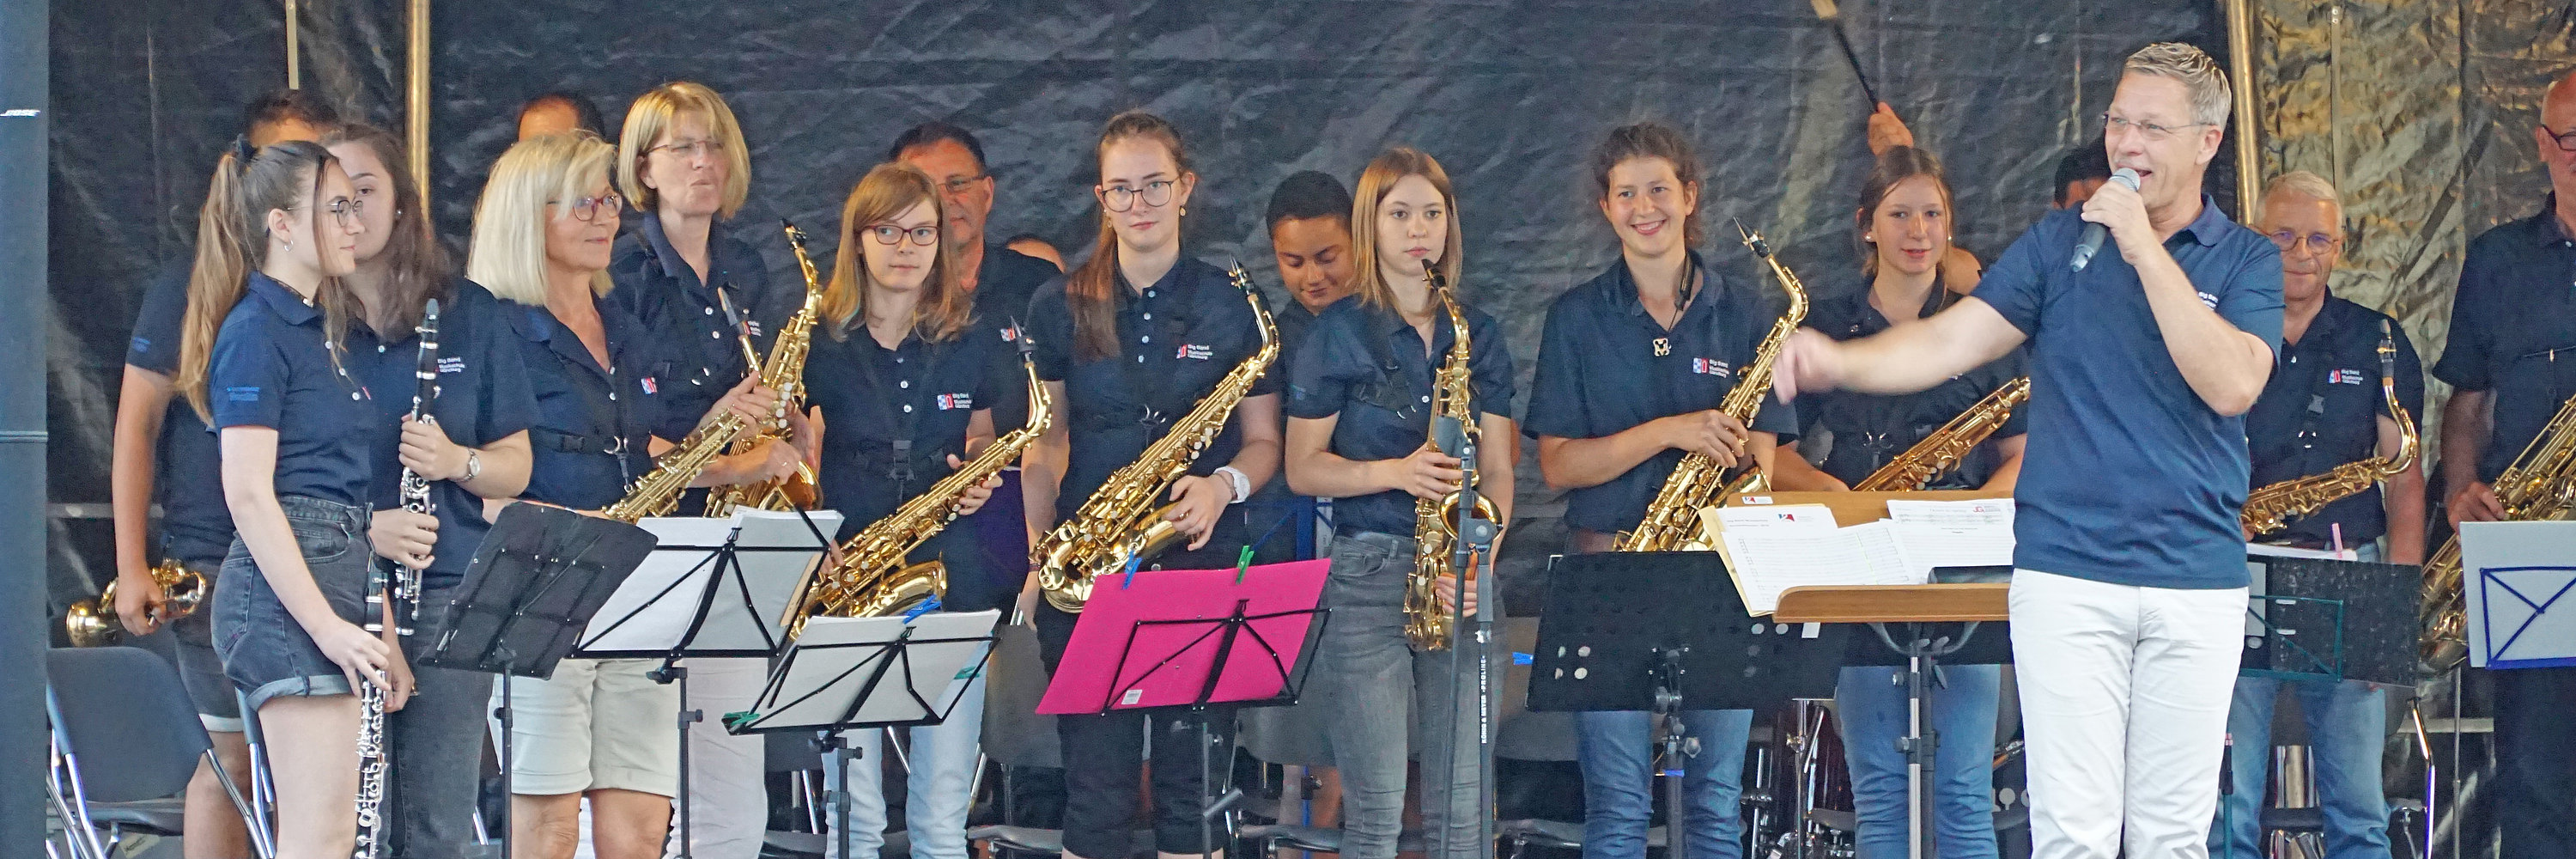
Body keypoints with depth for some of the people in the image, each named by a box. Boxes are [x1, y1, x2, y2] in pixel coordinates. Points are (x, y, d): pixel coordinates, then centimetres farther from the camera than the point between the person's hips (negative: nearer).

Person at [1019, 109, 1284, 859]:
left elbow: (1263, 440, 7)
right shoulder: (1060, 310, 7)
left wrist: (1225, 485, -14)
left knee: (1195, 783, -1)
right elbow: (1045, 444, 12)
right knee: (1097, 790, -1)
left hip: (1204, 563, -1)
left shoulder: (1232, 305, 4)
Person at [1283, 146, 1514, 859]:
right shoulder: (1339, 334, 1)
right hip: (1367, 574, -3)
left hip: (1460, 581, 3)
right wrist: (1396, 471, -15)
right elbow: (1303, 467, 1)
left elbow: (1497, 468, 10)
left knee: (1462, 801, 2)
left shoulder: (1478, 335, 11)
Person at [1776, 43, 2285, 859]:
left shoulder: (2247, 262, 4)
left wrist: (2145, 249, -15)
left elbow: (2231, 385, -13)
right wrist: (1841, 361, -23)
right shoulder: (2059, 245, 6)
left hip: (2199, 584, 0)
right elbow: (1951, 340, -4)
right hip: (2066, 574, 0)